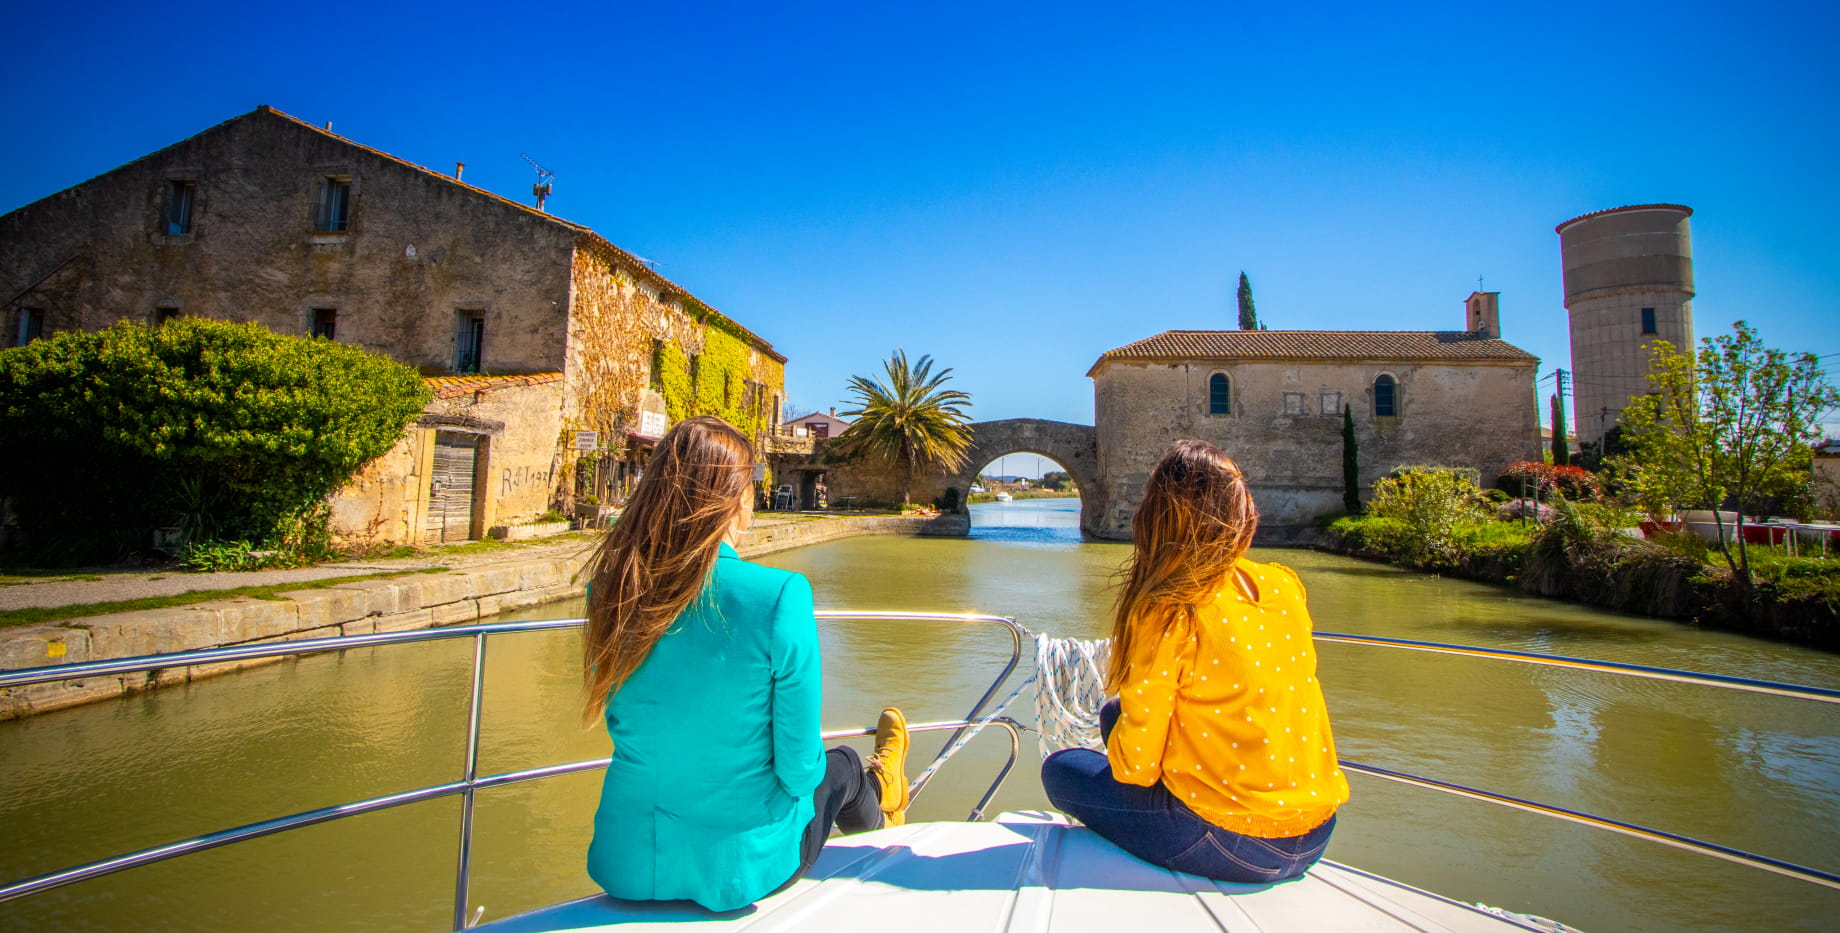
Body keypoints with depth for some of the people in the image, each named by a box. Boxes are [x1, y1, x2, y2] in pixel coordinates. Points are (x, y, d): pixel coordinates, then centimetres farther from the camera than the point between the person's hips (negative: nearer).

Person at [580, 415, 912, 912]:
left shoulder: (611, 588, -10)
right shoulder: (780, 596, -25)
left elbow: (622, 724, 5)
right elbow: (798, 765, -17)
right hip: (738, 869, -4)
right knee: (843, 764, 27)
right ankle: (877, 809, 64)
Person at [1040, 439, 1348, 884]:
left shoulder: (1168, 612, -21)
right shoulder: (1285, 586, -1)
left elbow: (1135, 763, -17)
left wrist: (1120, 738, 7)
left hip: (1233, 841, -6)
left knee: (1060, 769, 12)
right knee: (1114, 714, 19)